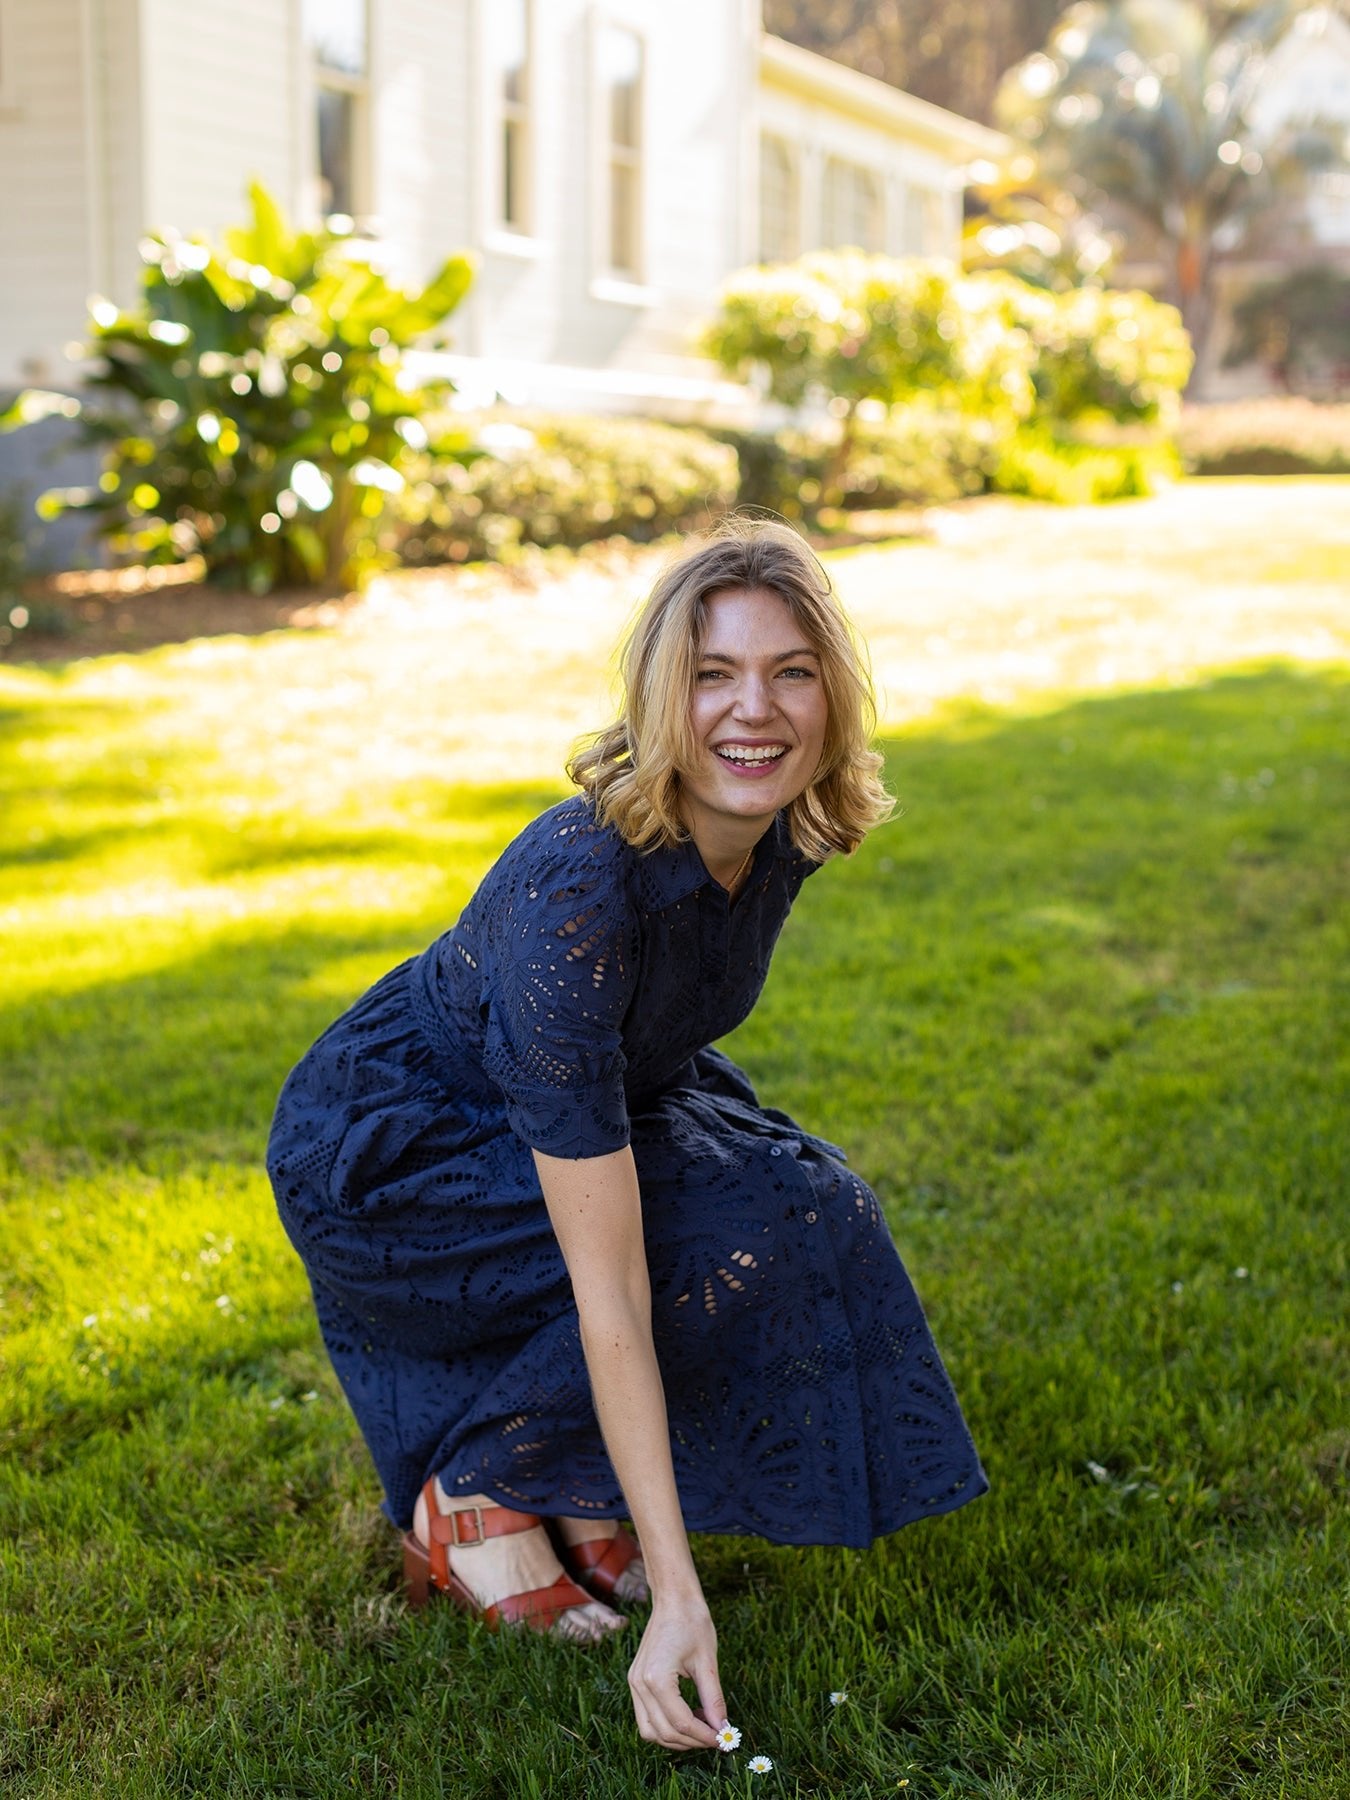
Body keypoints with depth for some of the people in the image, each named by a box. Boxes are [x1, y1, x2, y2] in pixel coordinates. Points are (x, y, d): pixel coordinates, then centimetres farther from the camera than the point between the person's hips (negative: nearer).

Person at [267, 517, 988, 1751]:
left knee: (801, 1205, -14)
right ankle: (469, 1489, -4)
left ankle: (578, 1488, 5)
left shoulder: (790, 828, -16)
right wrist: (676, 1592, -36)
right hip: (378, 1155, -7)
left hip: (559, 1108, 7)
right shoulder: (577, 892, -37)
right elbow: (609, 1286, -37)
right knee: (740, 1245, -24)